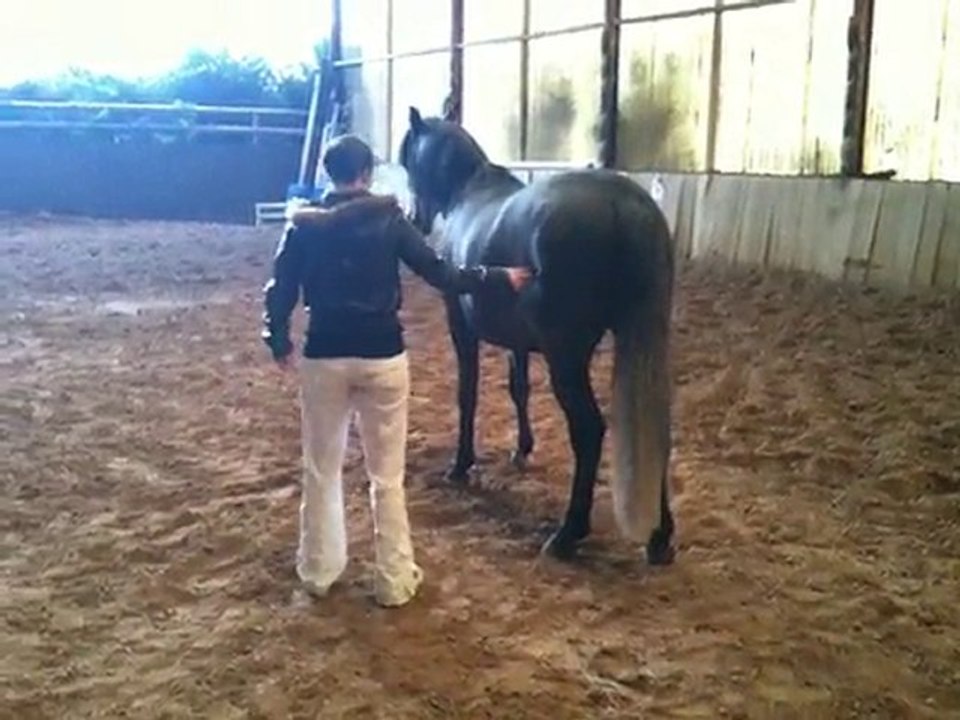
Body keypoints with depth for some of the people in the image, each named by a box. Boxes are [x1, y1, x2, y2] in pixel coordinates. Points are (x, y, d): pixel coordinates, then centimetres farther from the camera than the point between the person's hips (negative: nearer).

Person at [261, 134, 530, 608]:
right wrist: (500, 278, 5)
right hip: (382, 356, -1)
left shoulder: (304, 225, -2)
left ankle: (318, 572, 26)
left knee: (321, 470, 16)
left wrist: (278, 342, 16)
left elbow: (280, 292, 0)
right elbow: (440, 275, -6)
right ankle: (394, 580, 15)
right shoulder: (389, 221, -6)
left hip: (324, 357, 1)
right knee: (386, 476, 8)